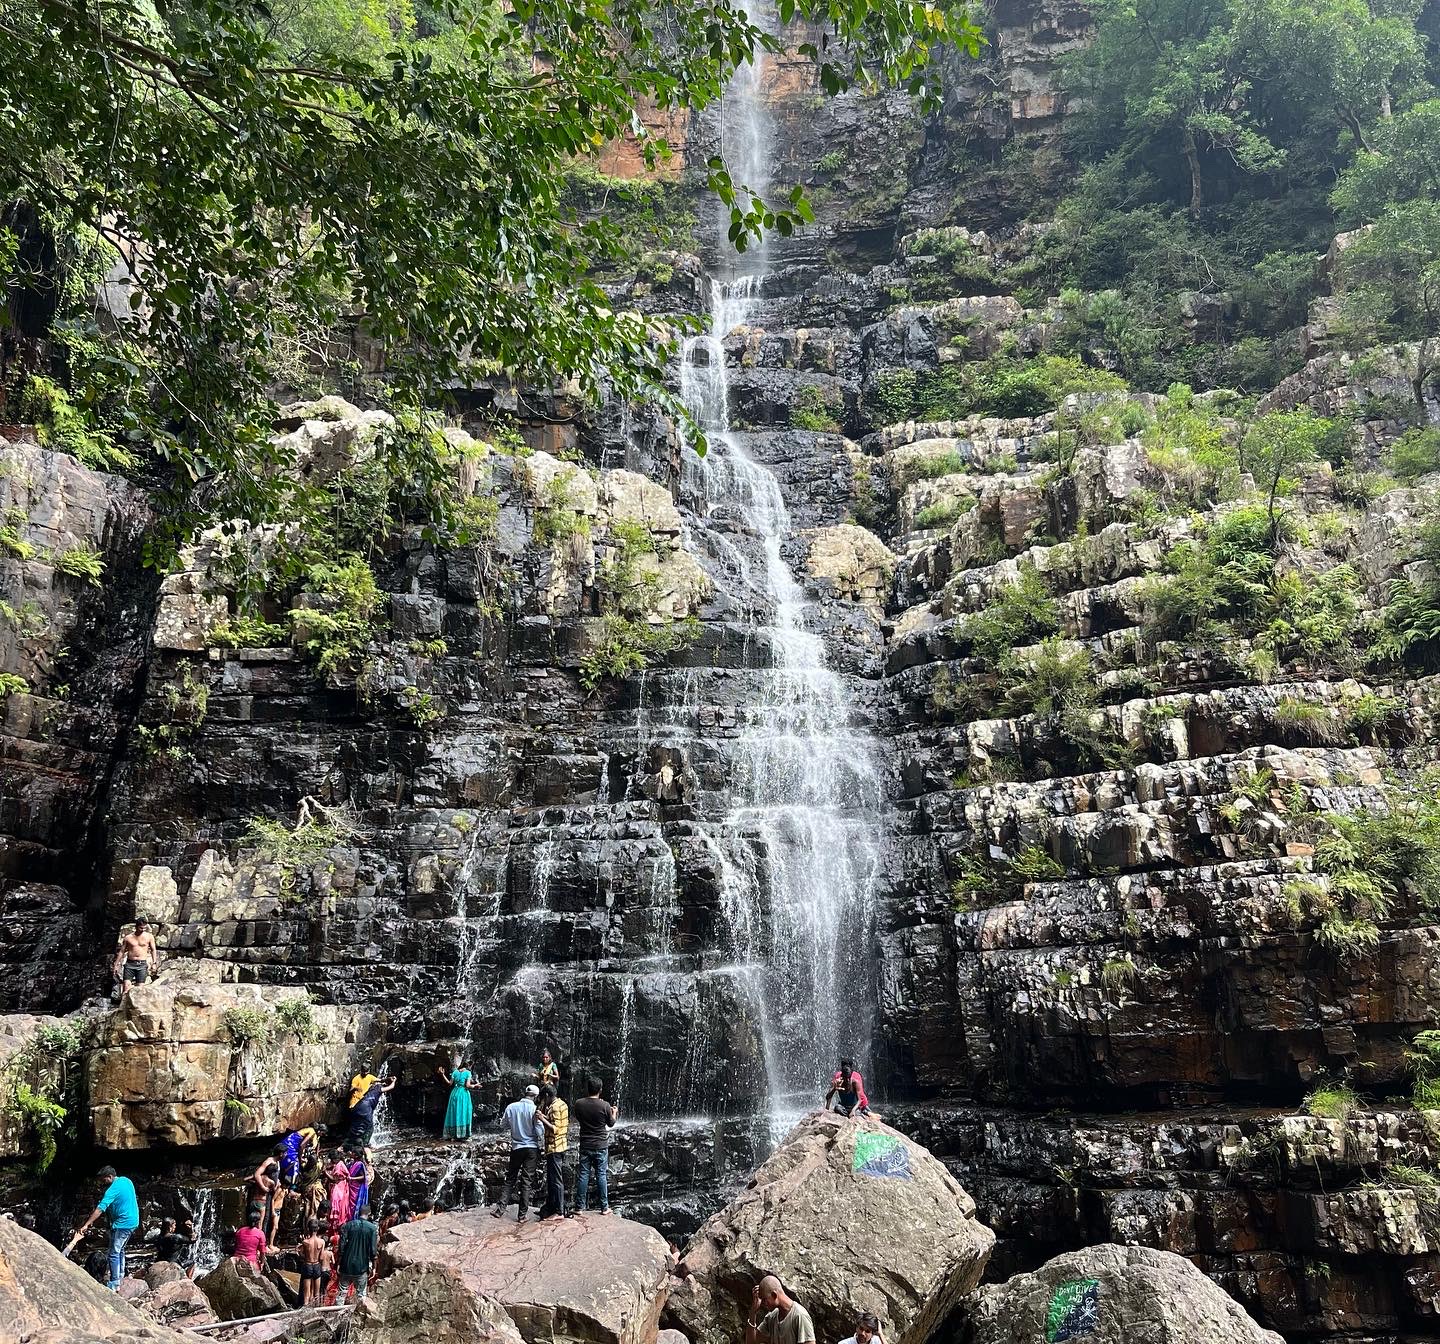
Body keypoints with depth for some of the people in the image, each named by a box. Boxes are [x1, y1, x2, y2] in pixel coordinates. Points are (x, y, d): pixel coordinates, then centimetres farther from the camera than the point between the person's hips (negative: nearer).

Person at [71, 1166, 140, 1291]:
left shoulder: (113, 1190, -18)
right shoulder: (127, 1180, 8)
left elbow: (100, 1209, -23)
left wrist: (86, 1225, -24)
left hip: (122, 1224, -9)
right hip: (134, 1221, 9)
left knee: (114, 1254, -3)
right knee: (120, 1250, 23)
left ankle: (113, 1284, -2)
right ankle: (120, 1276, 32)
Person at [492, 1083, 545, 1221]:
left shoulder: (511, 1107, -5)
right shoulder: (535, 1110, -13)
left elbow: (503, 1125, 5)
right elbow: (540, 1131, -14)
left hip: (516, 1147, 2)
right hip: (531, 1148, -2)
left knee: (510, 1179, 14)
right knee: (526, 1181, 3)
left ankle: (500, 1208, 8)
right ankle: (523, 1214, 5)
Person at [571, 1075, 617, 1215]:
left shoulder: (579, 1104, -7)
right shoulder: (605, 1105, -13)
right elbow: (611, 1124, 2)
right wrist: (614, 1113, 21)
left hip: (585, 1146, 2)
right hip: (601, 1146, -2)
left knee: (583, 1176, 8)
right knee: (602, 1176, 6)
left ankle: (580, 1207, 11)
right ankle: (604, 1207, 11)